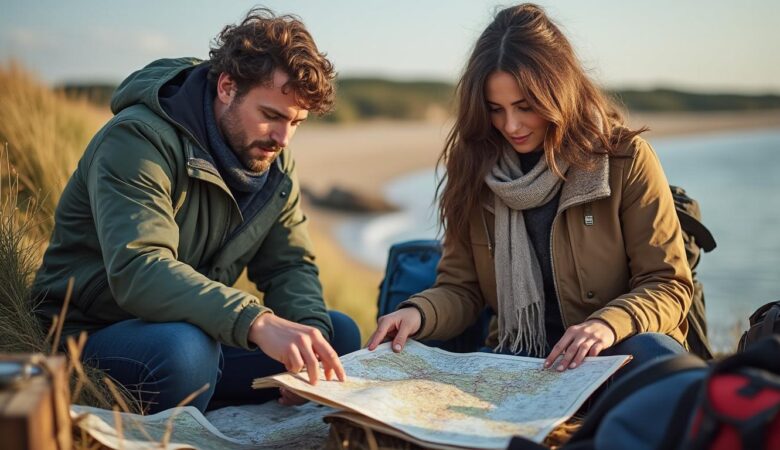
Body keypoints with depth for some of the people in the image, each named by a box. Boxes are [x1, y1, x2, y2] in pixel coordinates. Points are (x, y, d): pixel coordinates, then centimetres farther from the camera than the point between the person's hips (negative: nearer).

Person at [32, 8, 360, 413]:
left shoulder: (274, 159, 4)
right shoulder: (137, 138, -21)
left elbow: (289, 265, 2)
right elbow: (137, 272, -35)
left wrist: (312, 333, -20)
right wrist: (257, 321, -48)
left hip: (198, 330, 7)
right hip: (90, 336, -7)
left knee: (339, 333, -4)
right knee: (185, 349, -39)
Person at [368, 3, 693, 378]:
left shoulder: (625, 157, -5)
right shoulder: (474, 167, 3)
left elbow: (668, 284, -5)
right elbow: (460, 289, 7)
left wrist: (609, 324, -26)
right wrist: (418, 313, -16)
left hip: (612, 356, -1)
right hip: (519, 359, 2)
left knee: (654, 352, -36)